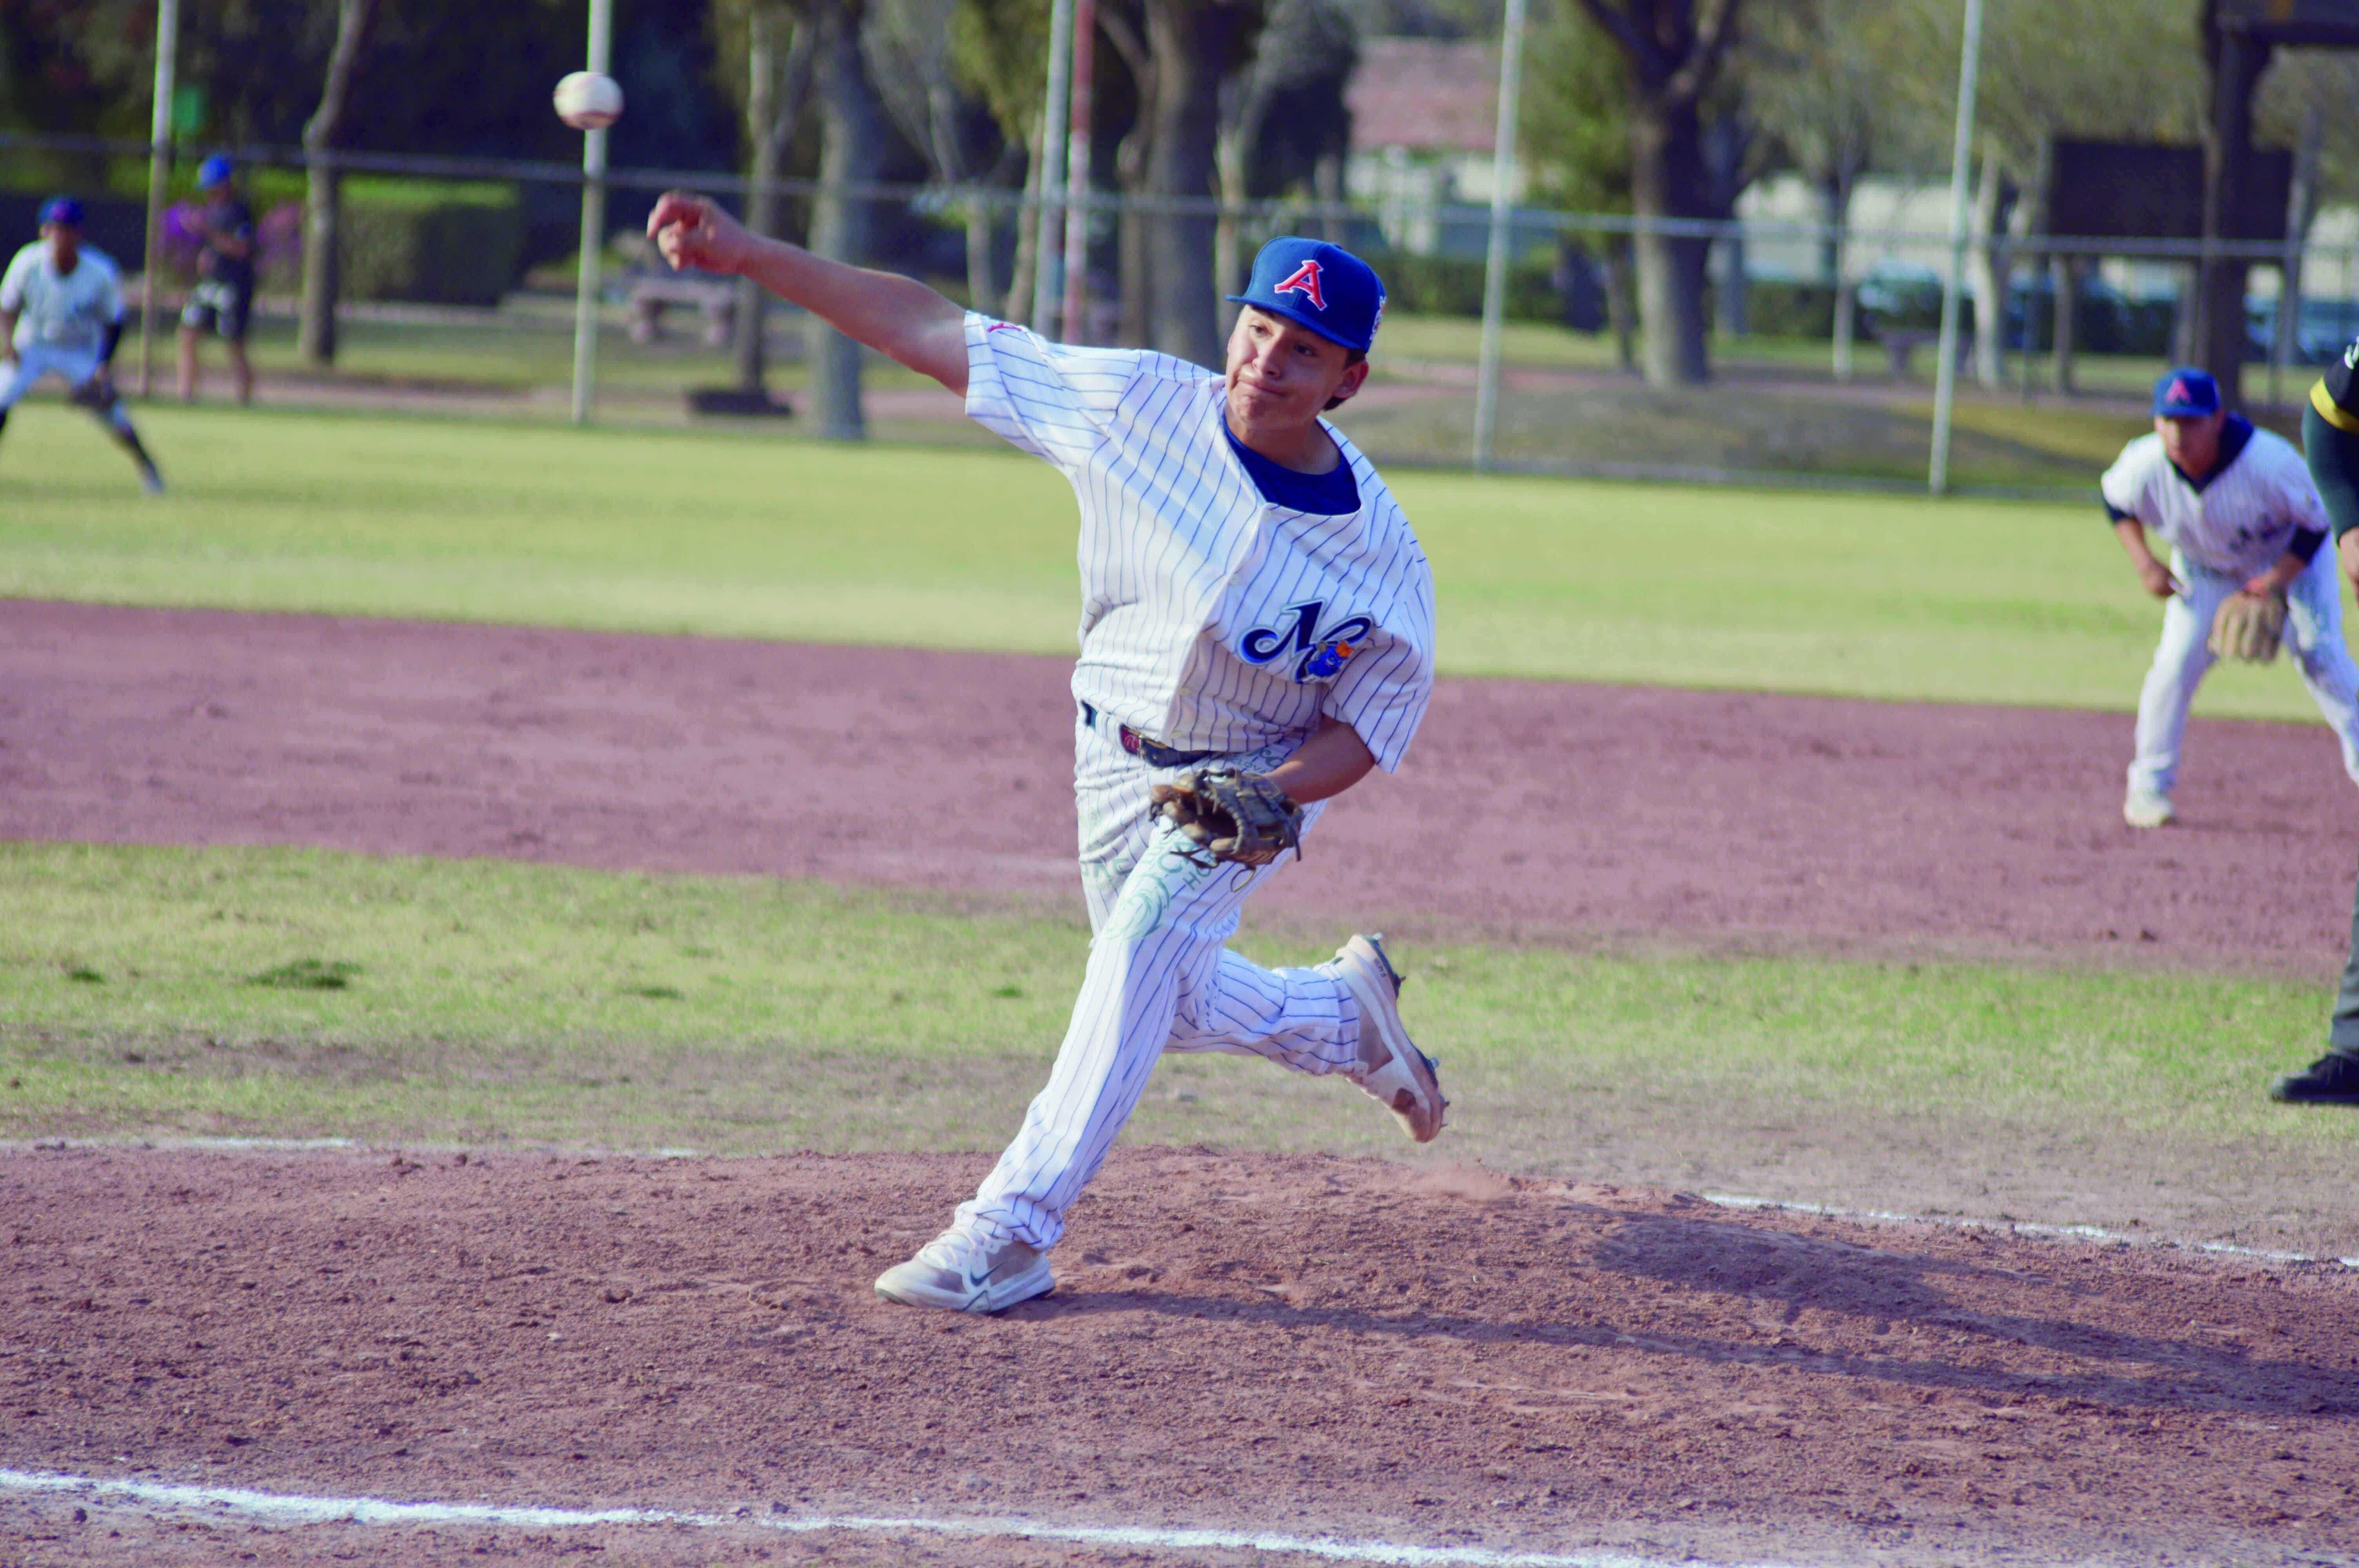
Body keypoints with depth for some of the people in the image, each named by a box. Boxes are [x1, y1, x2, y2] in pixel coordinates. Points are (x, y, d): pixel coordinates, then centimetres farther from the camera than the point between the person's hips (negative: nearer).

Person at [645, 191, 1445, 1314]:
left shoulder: (1381, 557, -24)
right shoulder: (1142, 405, -20)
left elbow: (1371, 723, -12)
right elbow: (929, 332, -19)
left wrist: (1272, 796, -32)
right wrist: (750, 256, -23)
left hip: (1262, 773, -4)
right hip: (1117, 759, 4)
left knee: (1145, 943, -27)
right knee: (1162, 1001, 15)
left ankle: (1014, 1228, -27)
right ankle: (1346, 1014, 46)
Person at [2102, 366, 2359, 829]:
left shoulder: (2270, 462, -38)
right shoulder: (2144, 466, -28)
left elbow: (2316, 524, -21)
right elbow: (2115, 500, -3)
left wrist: (2276, 582, -30)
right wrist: (2145, 565, -13)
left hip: (2291, 559, -2)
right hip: (2204, 566, 2)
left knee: (2321, 656, -16)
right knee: (2177, 660, -12)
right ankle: (2149, 787, 1)